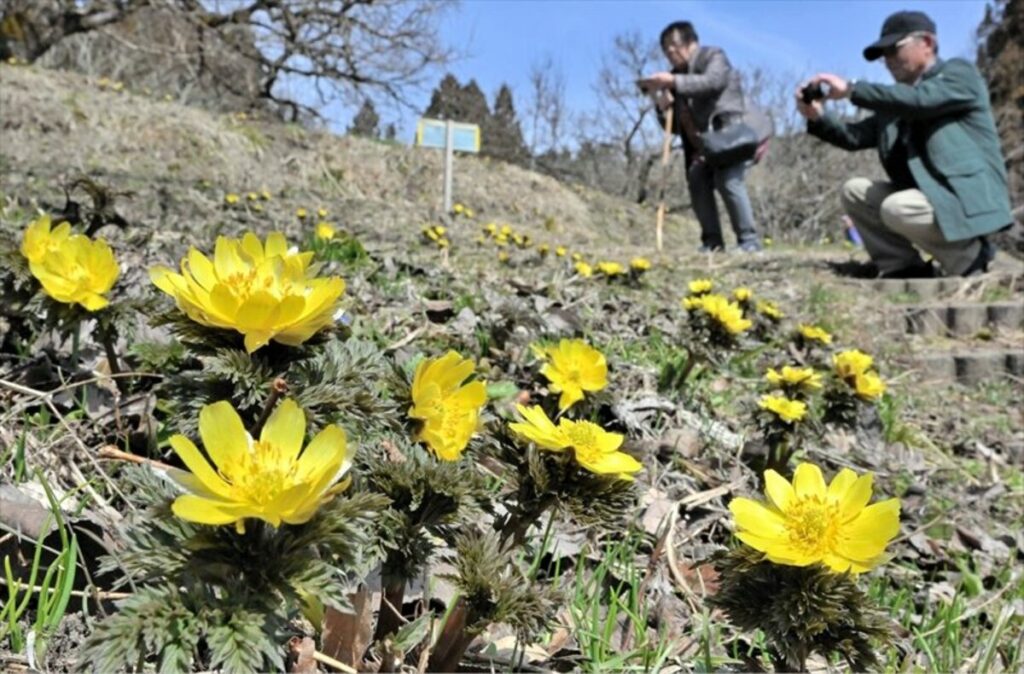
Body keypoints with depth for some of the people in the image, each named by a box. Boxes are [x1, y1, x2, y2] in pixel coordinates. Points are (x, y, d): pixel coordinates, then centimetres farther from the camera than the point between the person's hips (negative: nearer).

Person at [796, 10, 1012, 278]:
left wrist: (851, 89, -25)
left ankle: (970, 255, -6)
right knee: (853, 190, 0)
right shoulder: (897, 98, 16)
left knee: (896, 209, -31)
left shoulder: (961, 72, -4)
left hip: (969, 199, -8)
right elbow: (857, 136, 8)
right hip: (928, 196, 8)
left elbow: (918, 99, -24)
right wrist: (818, 117, -9)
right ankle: (905, 267, -1)